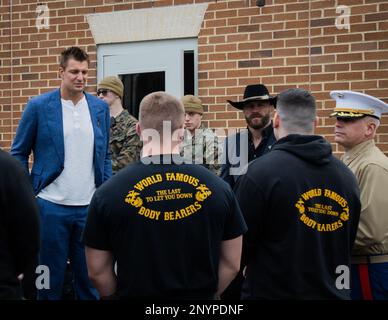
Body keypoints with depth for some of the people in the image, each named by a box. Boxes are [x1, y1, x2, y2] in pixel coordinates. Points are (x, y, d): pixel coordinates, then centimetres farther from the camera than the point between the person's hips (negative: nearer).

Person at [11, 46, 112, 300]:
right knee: (50, 276, 8)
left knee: (89, 276, 10)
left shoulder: (100, 107, 6)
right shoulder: (39, 106, -3)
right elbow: (19, 153, 2)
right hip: (51, 206, -2)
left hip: (90, 206, 3)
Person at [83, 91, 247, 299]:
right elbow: (231, 265, -2)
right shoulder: (217, 188, -9)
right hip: (201, 296, 1)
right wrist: (207, 293, 12)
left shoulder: (108, 193, -13)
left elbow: (97, 271, -6)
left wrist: (116, 296, 10)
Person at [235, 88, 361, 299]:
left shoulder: (261, 170, -18)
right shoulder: (346, 175, 0)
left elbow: (240, 242, -13)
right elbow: (348, 245, 10)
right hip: (333, 292, 5)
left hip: (272, 291, -4)